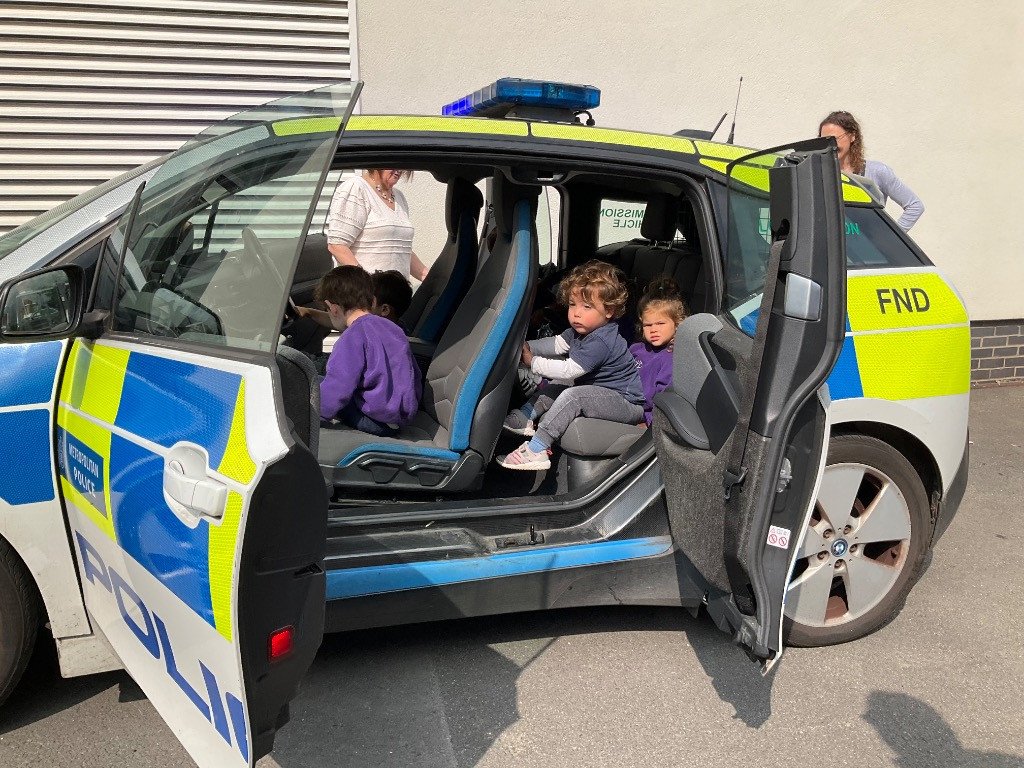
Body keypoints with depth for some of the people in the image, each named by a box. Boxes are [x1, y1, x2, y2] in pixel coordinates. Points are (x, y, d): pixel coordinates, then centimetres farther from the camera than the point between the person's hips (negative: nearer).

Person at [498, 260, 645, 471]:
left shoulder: (600, 342, -26)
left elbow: (568, 370, -25)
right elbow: (556, 344, 12)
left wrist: (533, 362, -17)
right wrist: (527, 346, -3)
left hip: (629, 404, -11)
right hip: (602, 392, 11)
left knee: (574, 395, -28)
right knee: (559, 385, 12)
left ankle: (536, 451, -29)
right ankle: (525, 417, 9)